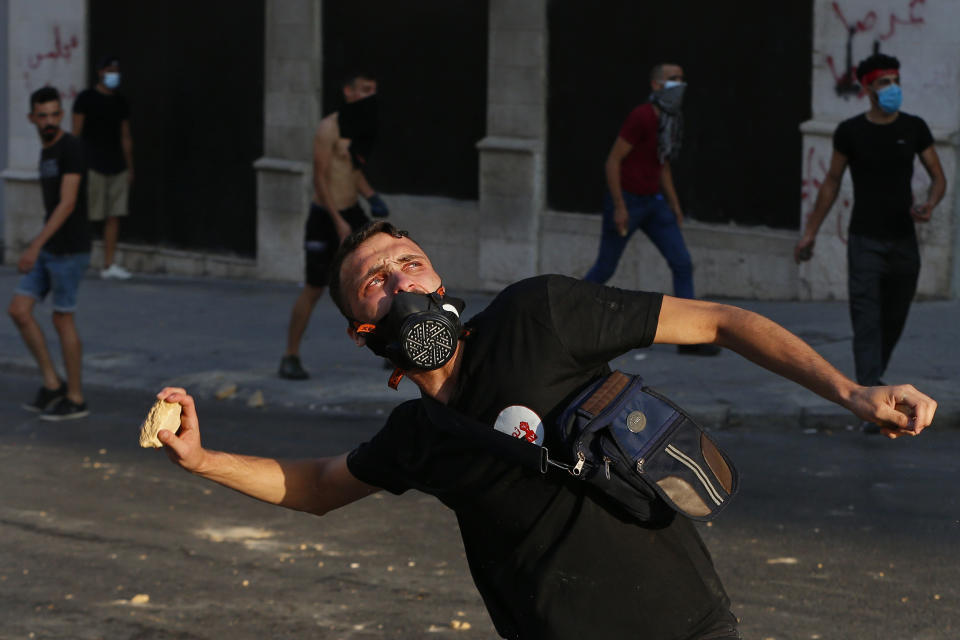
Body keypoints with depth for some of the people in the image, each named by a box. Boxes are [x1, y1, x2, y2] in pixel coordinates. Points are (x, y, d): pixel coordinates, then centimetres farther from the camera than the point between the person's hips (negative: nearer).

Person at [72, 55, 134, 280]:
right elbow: (76, 133, -4)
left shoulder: (121, 102, 16)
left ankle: (109, 265, 2)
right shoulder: (86, 99, -1)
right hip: (93, 166, -5)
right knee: (86, 216, -6)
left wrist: (130, 168, 16)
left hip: (117, 167, 5)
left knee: (114, 216, 1)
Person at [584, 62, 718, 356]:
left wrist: (674, 205, 13)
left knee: (683, 263, -4)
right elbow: (613, 161, -20)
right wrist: (619, 207, -22)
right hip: (625, 201, -7)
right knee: (604, 269, 5)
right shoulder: (641, 117, -20)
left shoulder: (671, 120, 7)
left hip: (652, 202, 7)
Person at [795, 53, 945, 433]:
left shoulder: (914, 128, 2)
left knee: (894, 320, 12)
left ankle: (870, 378, 36)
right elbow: (832, 182, 8)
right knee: (867, 321, -12)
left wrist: (929, 205, -16)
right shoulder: (850, 131, -2)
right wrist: (811, 231, 8)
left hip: (904, 240, 3)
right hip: (865, 241, -3)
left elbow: (938, 176, 6)